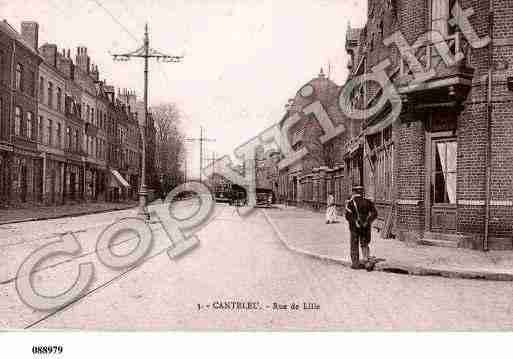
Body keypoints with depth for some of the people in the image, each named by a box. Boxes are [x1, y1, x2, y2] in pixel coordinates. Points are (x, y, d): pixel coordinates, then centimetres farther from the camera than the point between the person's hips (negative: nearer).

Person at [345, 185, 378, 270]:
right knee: (365, 245, 14)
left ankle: (355, 263, 15)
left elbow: (348, 216, -16)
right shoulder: (367, 202, 1)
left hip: (354, 227, -2)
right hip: (366, 226, 2)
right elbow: (374, 213, -5)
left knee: (354, 245, 11)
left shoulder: (350, 203, -6)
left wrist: (354, 222, -5)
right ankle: (367, 262, 1)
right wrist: (367, 221, -4)